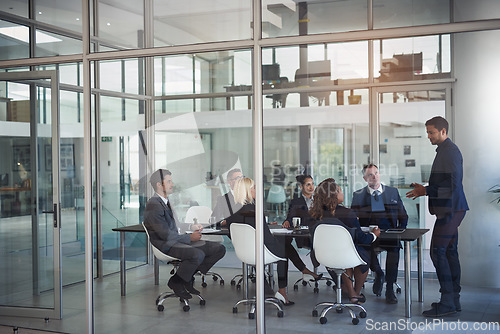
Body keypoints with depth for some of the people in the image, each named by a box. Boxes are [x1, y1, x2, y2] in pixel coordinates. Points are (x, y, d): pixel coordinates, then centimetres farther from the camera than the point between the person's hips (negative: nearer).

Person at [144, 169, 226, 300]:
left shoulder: (165, 201, 18)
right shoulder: (153, 205, -14)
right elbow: (165, 234, -20)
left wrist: (191, 226, 12)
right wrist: (189, 237, -14)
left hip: (178, 239, 10)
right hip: (166, 245, -10)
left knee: (219, 249, -2)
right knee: (198, 254, -36)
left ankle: (188, 277, 5)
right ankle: (176, 281, -11)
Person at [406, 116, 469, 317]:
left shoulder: (449, 151, -13)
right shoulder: (446, 150, 19)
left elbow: (452, 184, -20)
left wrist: (426, 191, -14)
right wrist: (425, 190, 15)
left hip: (450, 210, -11)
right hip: (451, 209, 11)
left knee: (438, 251, -11)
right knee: (450, 252, 12)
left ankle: (447, 302, -8)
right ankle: (454, 300, 18)